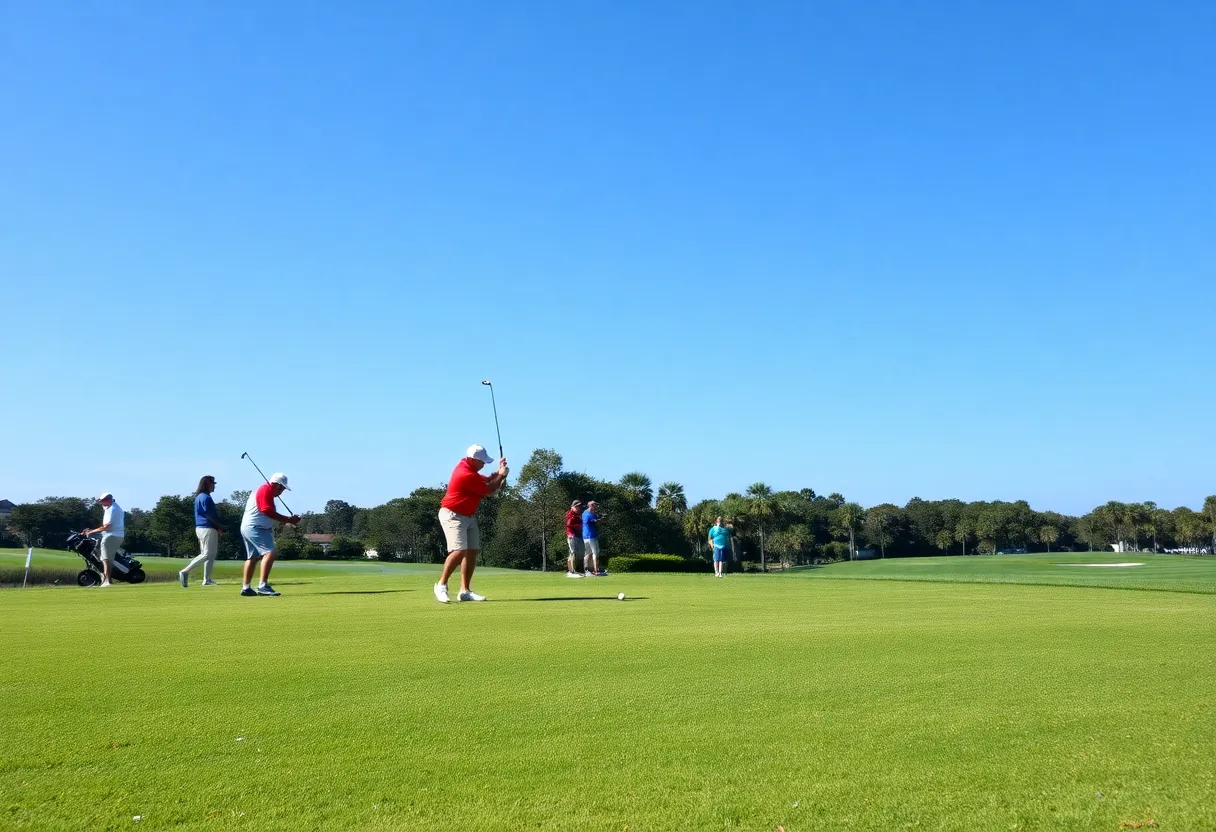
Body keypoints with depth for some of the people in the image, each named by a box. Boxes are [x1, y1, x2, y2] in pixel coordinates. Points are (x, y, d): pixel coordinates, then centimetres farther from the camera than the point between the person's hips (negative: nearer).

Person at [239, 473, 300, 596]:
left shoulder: (264, 489, 20)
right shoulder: (266, 490, -13)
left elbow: (269, 514, 18)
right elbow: (268, 511, -22)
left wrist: (289, 519, 9)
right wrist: (289, 519, -20)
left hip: (248, 527, 12)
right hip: (255, 528, -12)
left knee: (252, 557, 17)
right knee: (269, 552, -19)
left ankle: (245, 588, 22)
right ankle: (263, 586, -23)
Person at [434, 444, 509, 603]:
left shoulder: (468, 469, 7)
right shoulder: (466, 475, -24)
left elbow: (486, 481, 13)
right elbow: (488, 490, -15)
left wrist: (499, 472, -2)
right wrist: (501, 475, -2)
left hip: (468, 516, 10)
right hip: (453, 516, -10)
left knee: (472, 551, 4)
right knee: (459, 551, -21)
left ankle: (465, 591, 5)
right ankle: (441, 585, -6)